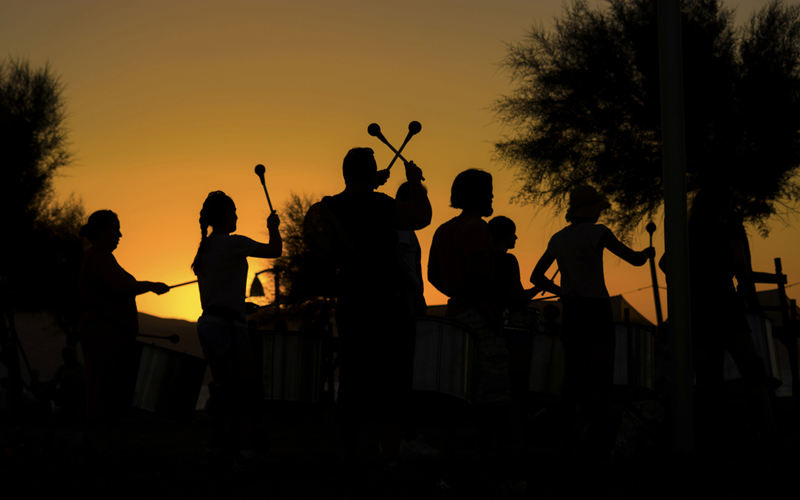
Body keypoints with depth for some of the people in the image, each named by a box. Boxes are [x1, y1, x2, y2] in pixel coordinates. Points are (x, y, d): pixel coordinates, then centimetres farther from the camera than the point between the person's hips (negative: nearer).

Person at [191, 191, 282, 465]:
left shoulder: (205, 247, 16)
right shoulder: (231, 243, -10)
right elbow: (274, 250, -13)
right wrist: (272, 227, 6)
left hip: (207, 322, 9)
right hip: (227, 323, -9)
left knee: (224, 389, 13)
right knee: (245, 388, -3)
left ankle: (214, 448, 9)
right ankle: (247, 449, -6)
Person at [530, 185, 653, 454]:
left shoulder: (558, 238, 12)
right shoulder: (597, 232, -6)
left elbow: (536, 277, 17)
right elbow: (635, 260, -4)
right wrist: (647, 252, 18)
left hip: (570, 311, 6)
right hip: (596, 310, -6)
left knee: (573, 377, 9)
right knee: (600, 375, -8)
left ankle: (566, 440, 5)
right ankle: (597, 437, -20)